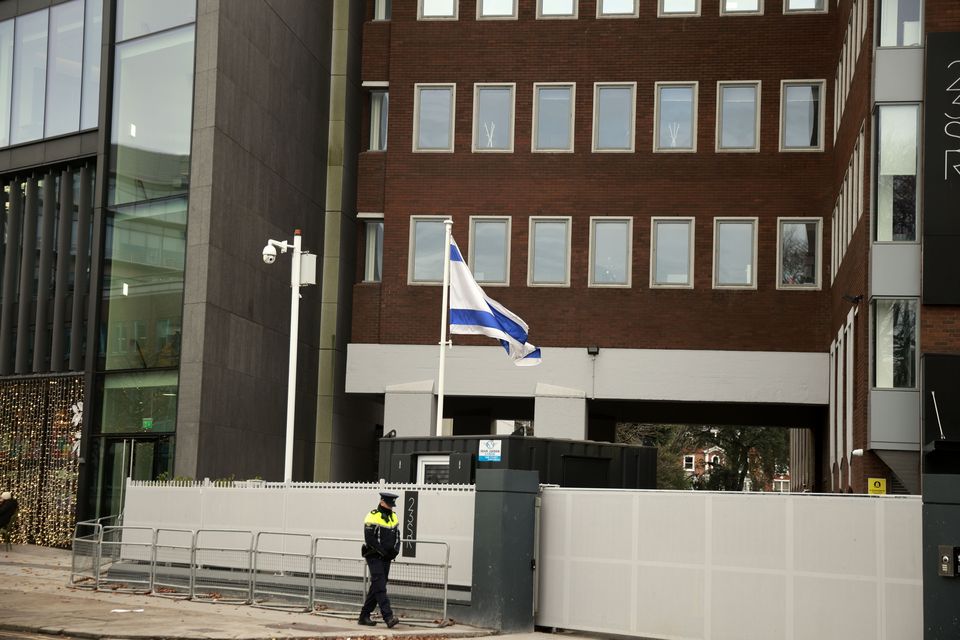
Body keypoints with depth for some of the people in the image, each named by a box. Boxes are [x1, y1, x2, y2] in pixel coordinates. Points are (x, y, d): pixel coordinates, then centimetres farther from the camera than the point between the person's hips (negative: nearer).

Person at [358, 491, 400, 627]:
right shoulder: (372, 517, -9)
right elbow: (370, 539, -15)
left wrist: (395, 551, -5)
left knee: (376, 588, 11)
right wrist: (383, 552, -17)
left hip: (386, 559, 8)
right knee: (380, 588, -14)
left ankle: (364, 616, 19)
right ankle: (388, 617, -22)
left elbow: (397, 537, 13)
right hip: (374, 558, -8)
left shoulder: (394, 517, 14)